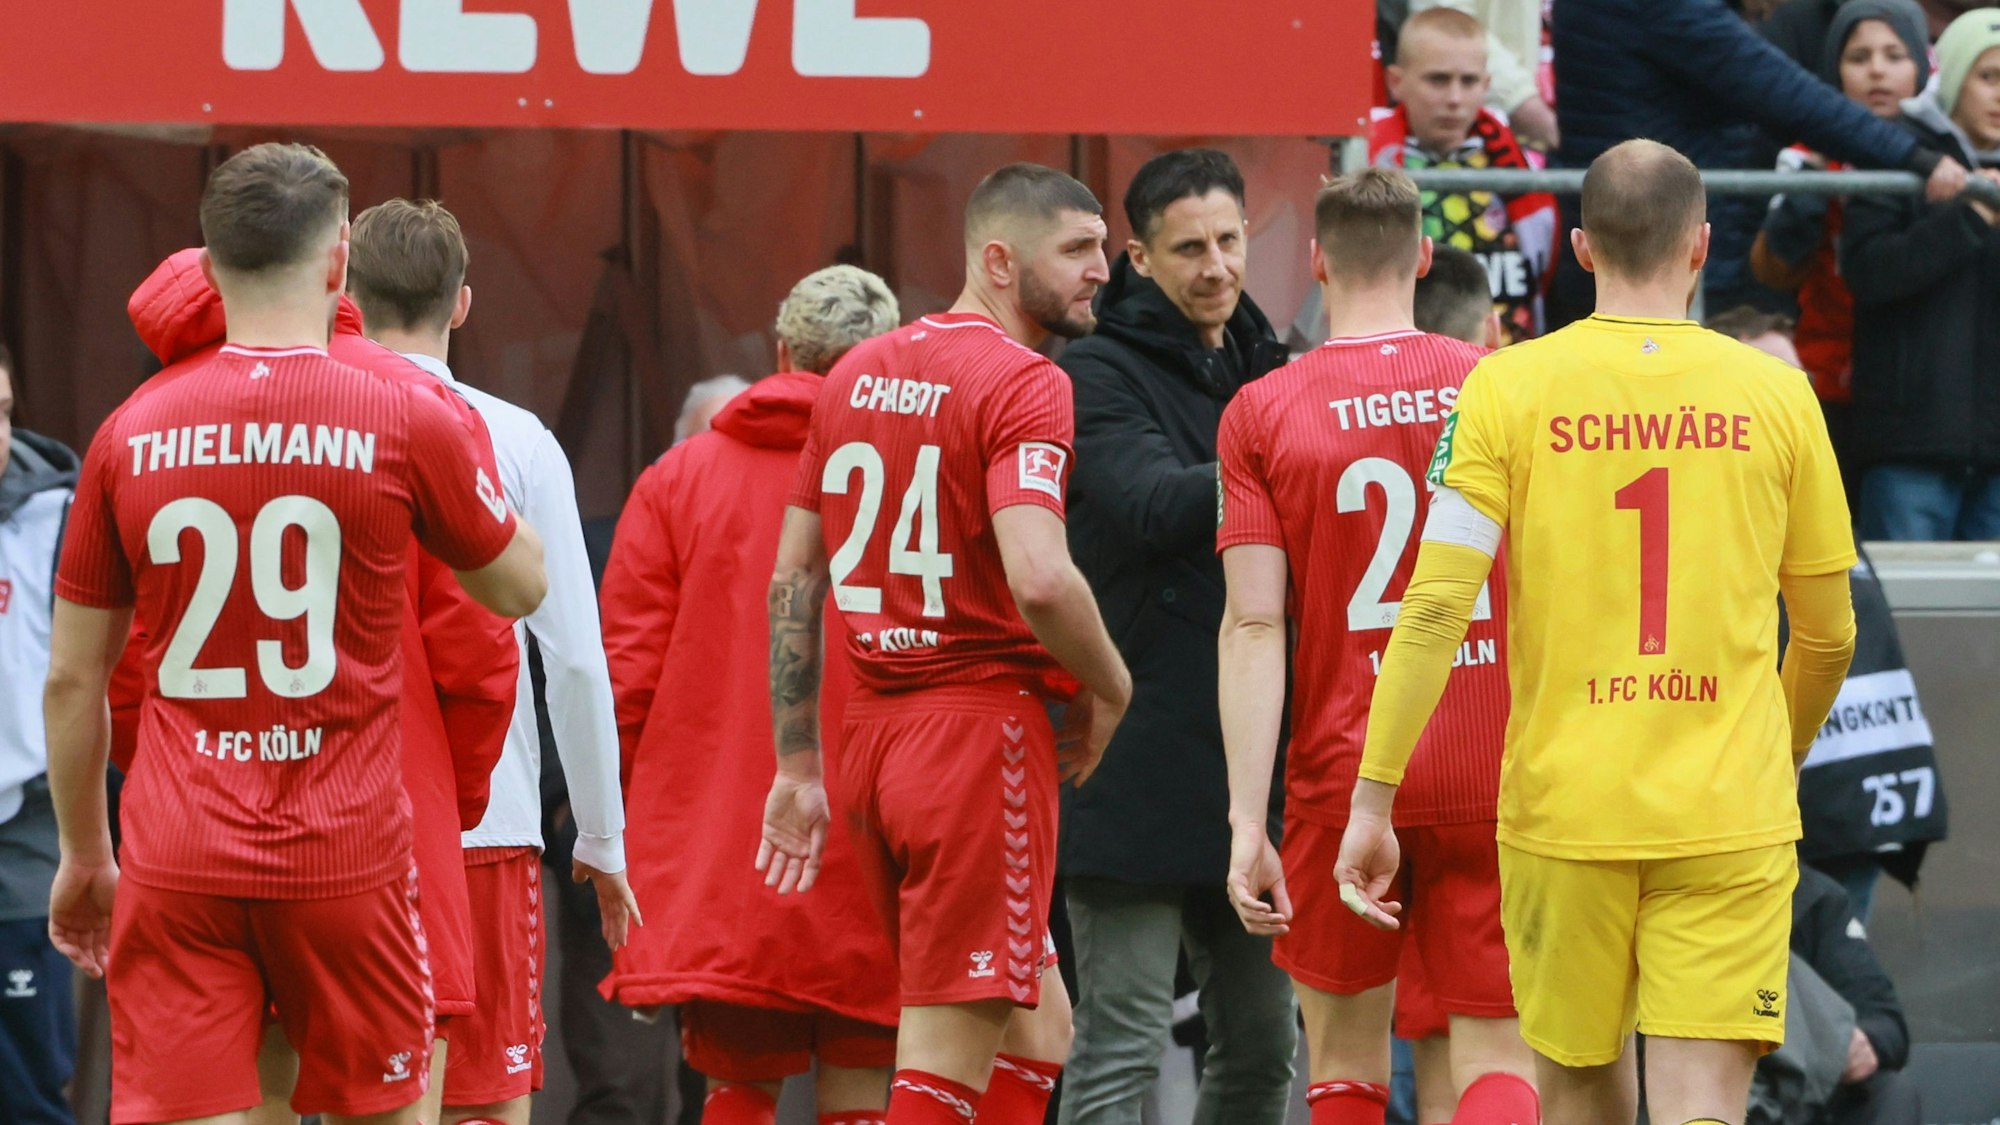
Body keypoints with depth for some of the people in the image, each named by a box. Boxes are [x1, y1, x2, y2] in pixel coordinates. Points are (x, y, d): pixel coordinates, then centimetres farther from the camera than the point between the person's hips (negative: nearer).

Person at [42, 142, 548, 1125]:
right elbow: (520, 586, 13)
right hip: (347, 857, -1)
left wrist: (83, 855, 21)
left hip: (174, 864, 1)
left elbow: (70, 684, 8)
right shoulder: (407, 425, -4)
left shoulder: (129, 435, 2)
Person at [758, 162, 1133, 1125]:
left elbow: (792, 579, 15)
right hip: (982, 727, -8)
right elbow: (1038, 579, -25)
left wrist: (797, 765, 19)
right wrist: (1109, 686, -7)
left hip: (871, 727, 8)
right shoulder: (1025, 385, -12)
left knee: (1037, 1027, 20)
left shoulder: (856, 374, 13)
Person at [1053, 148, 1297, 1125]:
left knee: (1264, 1043, 11)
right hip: (1135, 774, -7)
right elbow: (1151, 504, -24)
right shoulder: (1099, 376, -6)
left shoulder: (1268, 371, 16)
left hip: (1254, 764, 7)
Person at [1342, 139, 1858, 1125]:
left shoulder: (1509, 388, -2)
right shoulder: (1775, 394, 2)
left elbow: (1436, 607, -9)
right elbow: (1828, 635, 10)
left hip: (1563, 810, 0)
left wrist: (1373, 799, -4)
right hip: (1731, 817, 0)